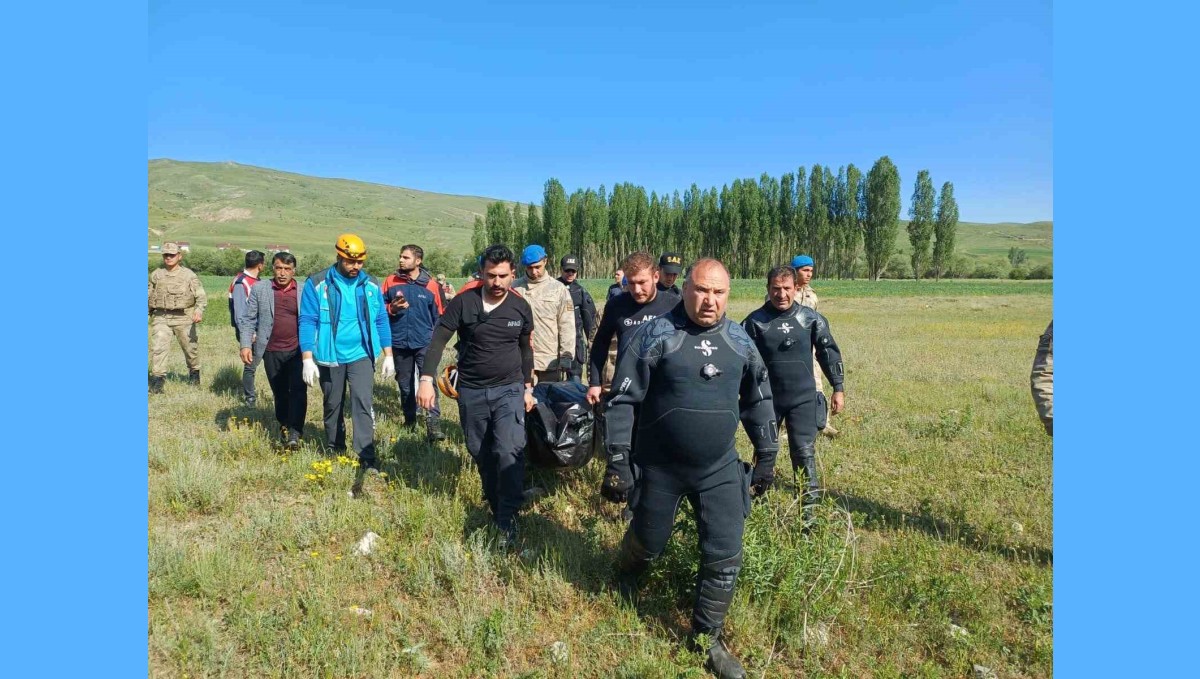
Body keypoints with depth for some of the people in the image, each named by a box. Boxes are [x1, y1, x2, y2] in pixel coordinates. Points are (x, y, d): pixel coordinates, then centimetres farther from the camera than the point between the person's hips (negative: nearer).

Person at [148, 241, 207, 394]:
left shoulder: (189, 275, 0)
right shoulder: (156, 275, 9)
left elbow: (201, 296, -5)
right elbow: (149, 295, 17)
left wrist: (199, 311, -22)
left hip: (183, 318, -1)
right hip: (160, 318, 2)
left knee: (190, 347, 11)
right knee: (158, 347, -10)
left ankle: (194, 372, 34)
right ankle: (157, 379, -8)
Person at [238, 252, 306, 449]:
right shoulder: (259, 289, 5)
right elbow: (248, 319, 5)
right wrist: (246, 345, -6)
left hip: (297, 351, -2)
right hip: (272, 352, 2)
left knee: (298, 389, -13)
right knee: (279, 393, 12)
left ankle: (294, 432, -12)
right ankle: (283, 427, 30)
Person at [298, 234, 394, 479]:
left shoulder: (371, 284, 1)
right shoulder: (317, 283, -7)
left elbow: (381, 320, 6)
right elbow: (307, 322, -7)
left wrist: (388, 356, 4)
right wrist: (307, 359, -13)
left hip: (361, 356, 0)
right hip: (330, 358, 0)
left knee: (363, 403, -13)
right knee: (333, 407, 14)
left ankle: (367, 462, -12)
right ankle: (336, 454, 32)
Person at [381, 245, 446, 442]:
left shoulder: (431, 285, -3)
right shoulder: (390, 282, 1)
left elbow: (438, 316, 5)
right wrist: (392, 308, -12)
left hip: (425, 343, -3)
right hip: (399, 343, 3)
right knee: (404, 384, 14)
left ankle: (433, 423, -16)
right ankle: (410, 419, 30)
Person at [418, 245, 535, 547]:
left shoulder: (521, 307, -2)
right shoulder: (463, 302, -9)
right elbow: (438, 341, -9)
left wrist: (528, 387, 14)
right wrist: (427, 379, -20)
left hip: (509, 389, 0)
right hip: (471, 391, 1)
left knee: (509, 451, -16)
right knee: (481, 454, 12)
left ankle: (507, 520, -5)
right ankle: (495, 506, 35)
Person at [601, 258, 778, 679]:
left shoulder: (740, 341, 1)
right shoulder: (655, 336, -13)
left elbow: (758, 399, 13)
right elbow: (622, 400, -11)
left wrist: (767, 453, 14)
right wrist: (618, 461, -12)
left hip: (720, 469, 3)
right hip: (659, 468, -3)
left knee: (725, 557, 4)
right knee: (648, 541, 17)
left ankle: (706, 638, 27)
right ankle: (625, 578, 52)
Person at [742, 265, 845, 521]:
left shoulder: (811, 318, -3)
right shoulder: (755, 321, -7)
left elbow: (829, 353, 5)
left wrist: (838, 388, 5)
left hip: (803, 398, 0)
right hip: (767, 399, 1)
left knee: (805, 452, -2)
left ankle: (809, 507, 10)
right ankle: (759, 497, 33)